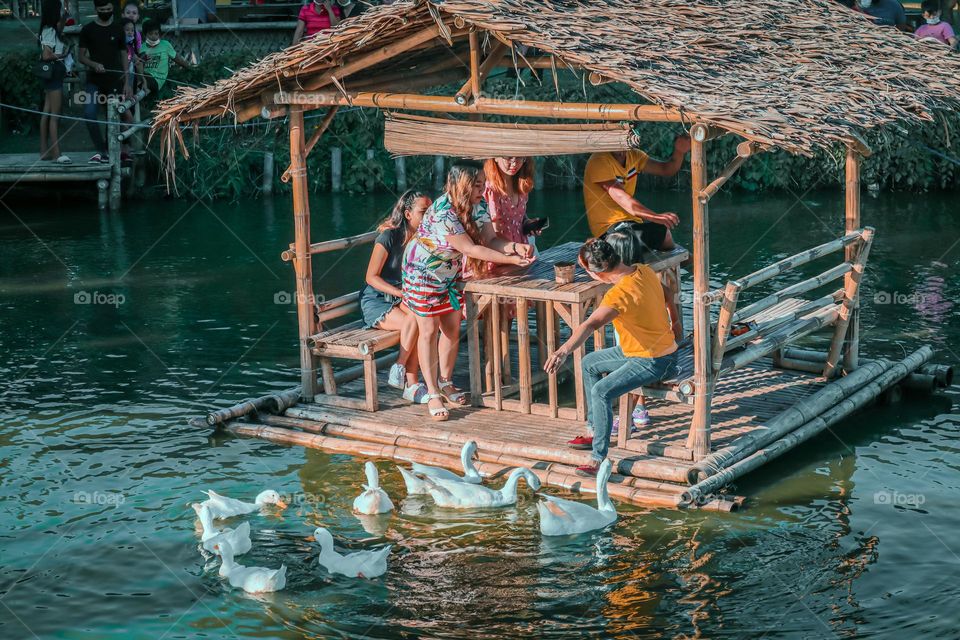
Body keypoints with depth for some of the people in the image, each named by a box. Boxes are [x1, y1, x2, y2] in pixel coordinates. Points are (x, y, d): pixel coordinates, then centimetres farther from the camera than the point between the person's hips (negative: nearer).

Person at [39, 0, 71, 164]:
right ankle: (56, 153, -9)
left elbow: (60, 26, 34)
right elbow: (46, 55, -25)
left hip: (54, 74, 10)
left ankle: (45, 150, 14)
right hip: (53, 73, -10)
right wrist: (62, 54, -10)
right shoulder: (49, 31, -16)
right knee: (55, 115, -9)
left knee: (47, 113, 11)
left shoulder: (52, 29, 11)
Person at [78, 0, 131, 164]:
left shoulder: (118, 30, 8)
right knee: (89, 114, -16)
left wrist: (127, 82, 2)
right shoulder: (87, 30, 5)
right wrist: (94, 65, -14)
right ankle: (101, 151, -10)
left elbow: (124, 56, 10)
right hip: (94, 81, -1)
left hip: (115, 82, 1)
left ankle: (109, 151, 14)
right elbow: (82, 56, 7)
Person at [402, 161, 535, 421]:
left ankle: (445, 383, 25)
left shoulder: (478, 205, -11)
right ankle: (433, 394, 4)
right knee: (429, 331, -1)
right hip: (423, 272, -7)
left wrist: (515, 246, -31)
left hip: (451, 271, 7)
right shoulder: (443, 212, -35)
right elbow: (470, 248, -33)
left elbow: (490, 239, -10)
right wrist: (510, 260, -35)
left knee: (452, 328, 9)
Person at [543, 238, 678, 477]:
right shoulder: (643, 270, -3)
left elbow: (591, 325, -46)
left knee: (601, 392, -25)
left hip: (654, 362, -10)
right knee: (590, 364, 18)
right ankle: (594, 430, 25)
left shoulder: (620, 294, -30)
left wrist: (564, 350, -56)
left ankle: (598, 459, -19)